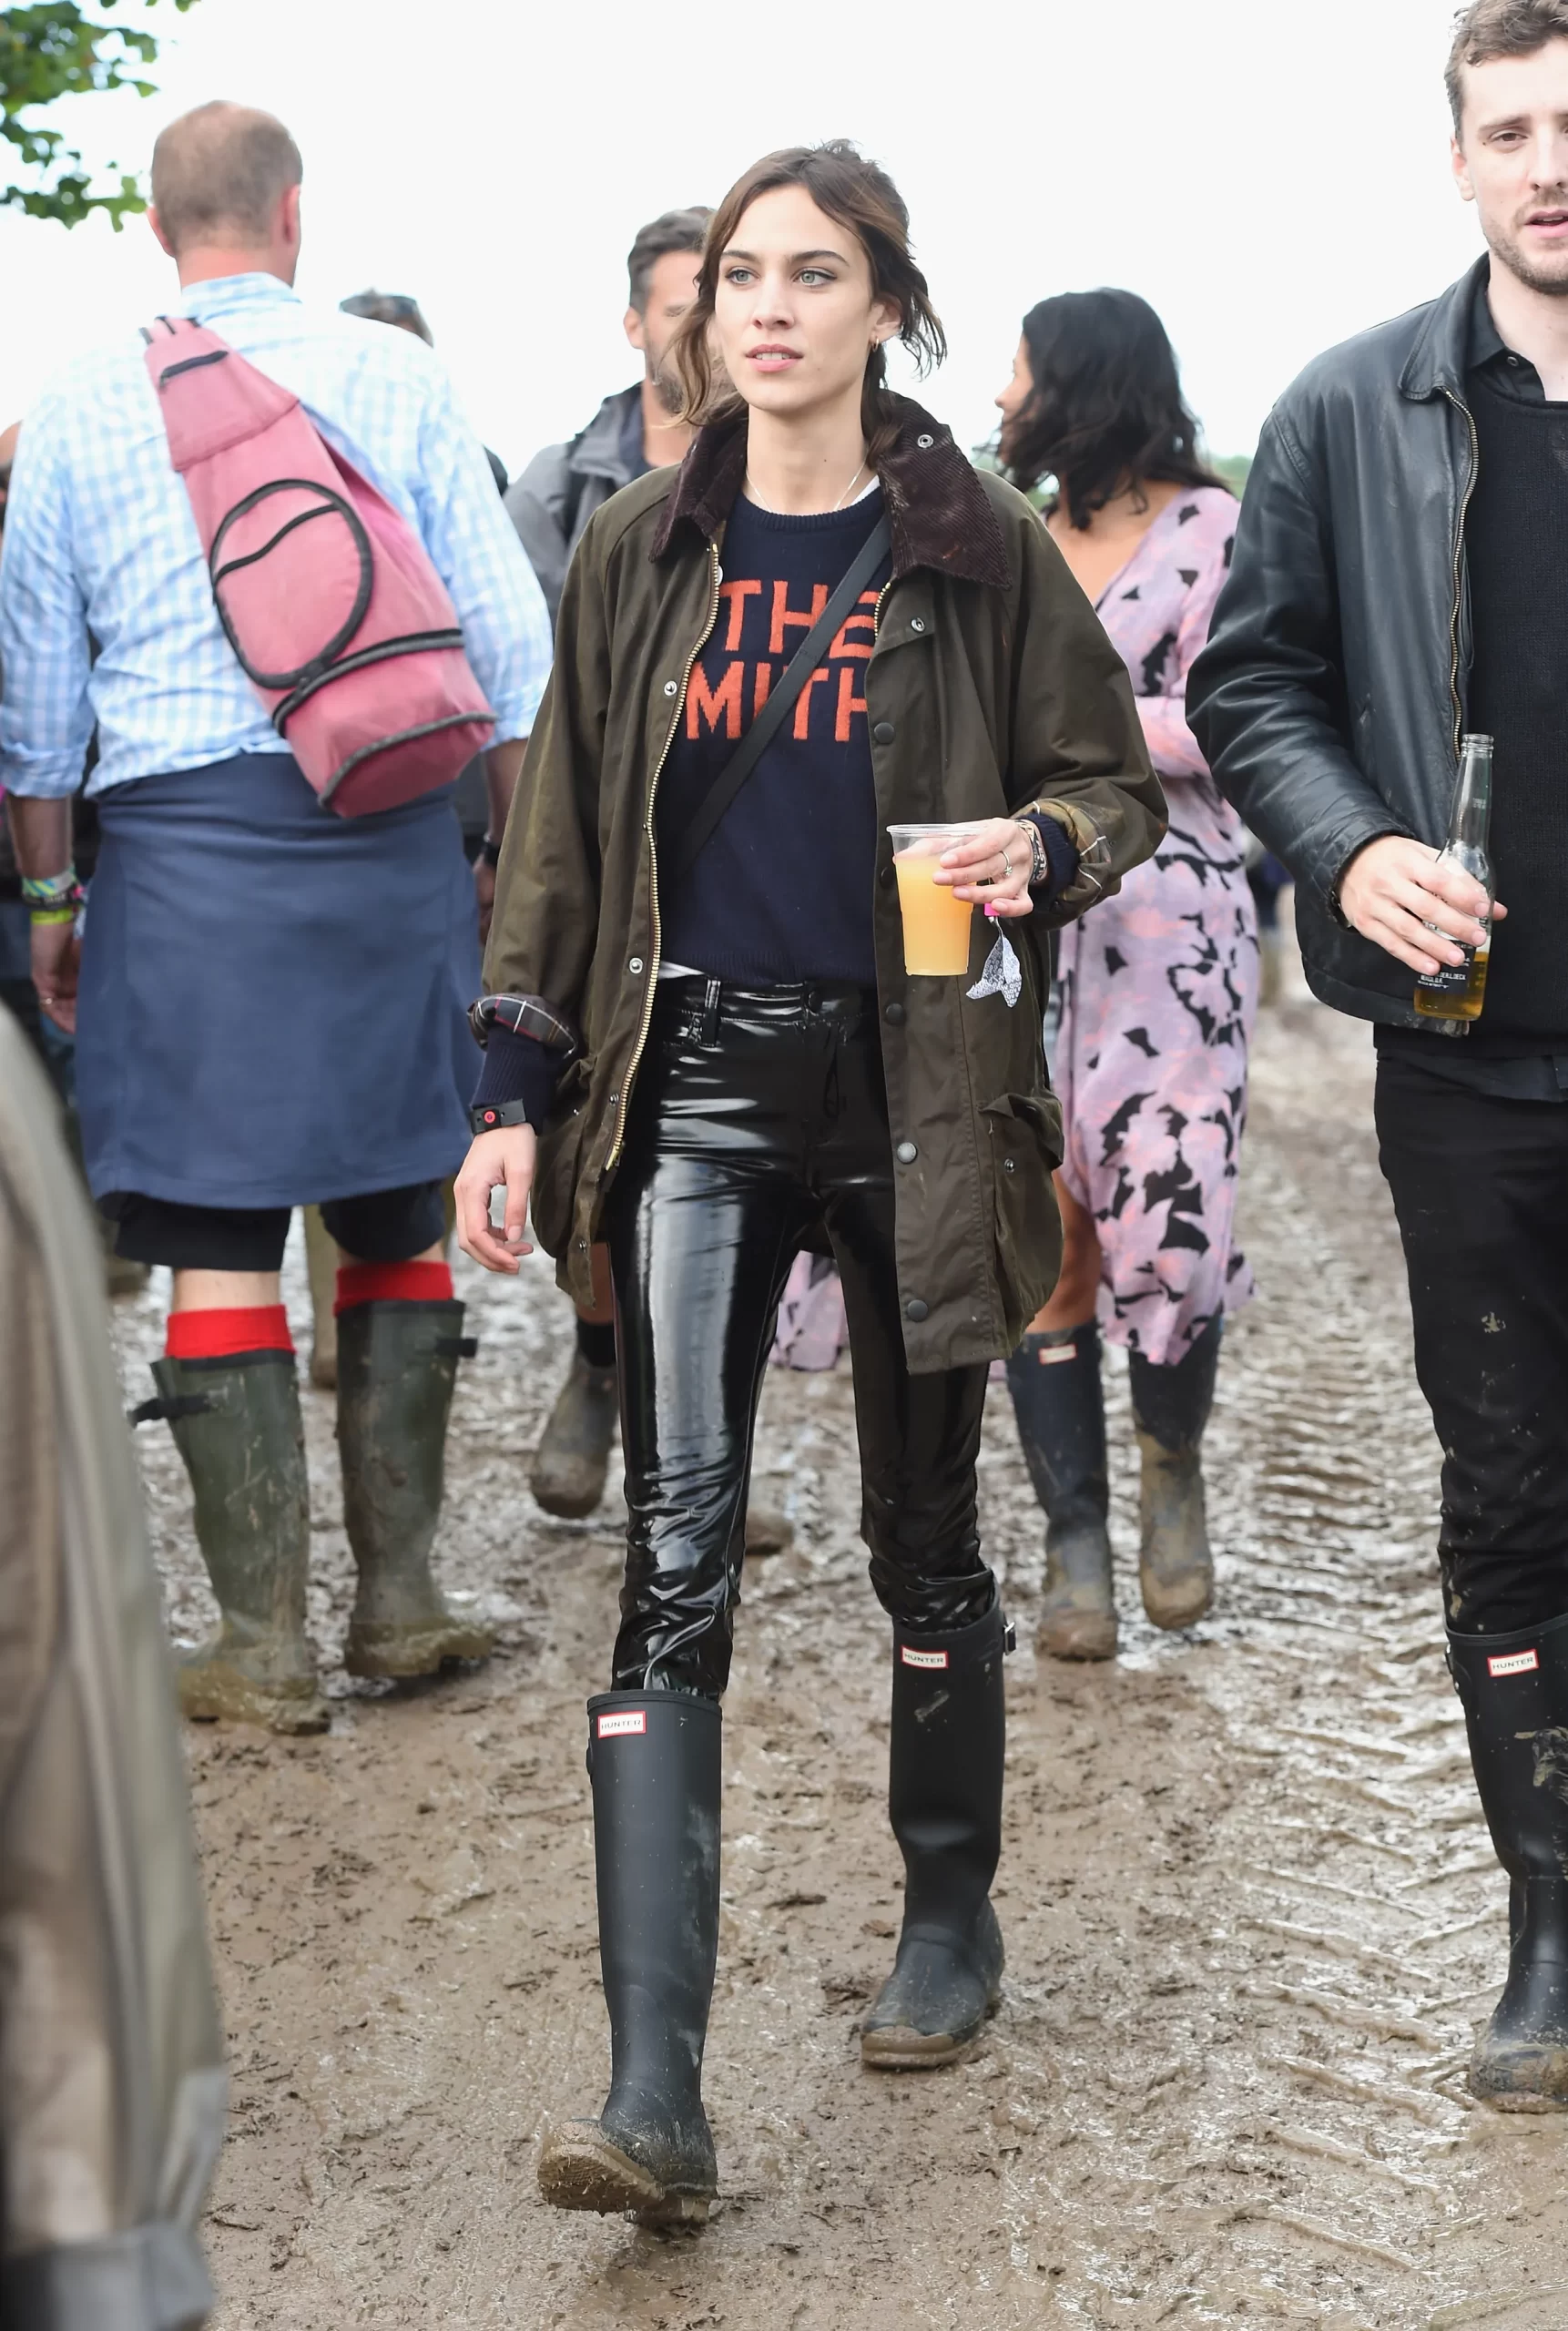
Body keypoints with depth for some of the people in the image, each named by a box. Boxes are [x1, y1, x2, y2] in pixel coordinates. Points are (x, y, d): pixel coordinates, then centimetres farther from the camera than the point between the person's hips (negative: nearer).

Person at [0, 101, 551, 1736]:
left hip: (185, 836, -1)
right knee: (395, 1219, 12)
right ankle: (398, 1600, 17)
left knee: (219, 1241, 2)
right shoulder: (396, 376, 4)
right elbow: (506, 639, 3)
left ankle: (263, 1646, 4)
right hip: (389, 823, 1)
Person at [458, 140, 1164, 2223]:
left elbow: (1116, 780, 7)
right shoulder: (640, 554, 7)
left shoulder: (974, 547, 1)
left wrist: (1045, 851, -16)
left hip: (911, 1088, -1)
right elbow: (564, 833, 10)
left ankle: (952, 1917, 36)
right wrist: (515, 1095, 3)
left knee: (921, 1536, 11)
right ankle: (656, 2096, -10)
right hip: (693, 1092, 1)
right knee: (674, 1557, -8)